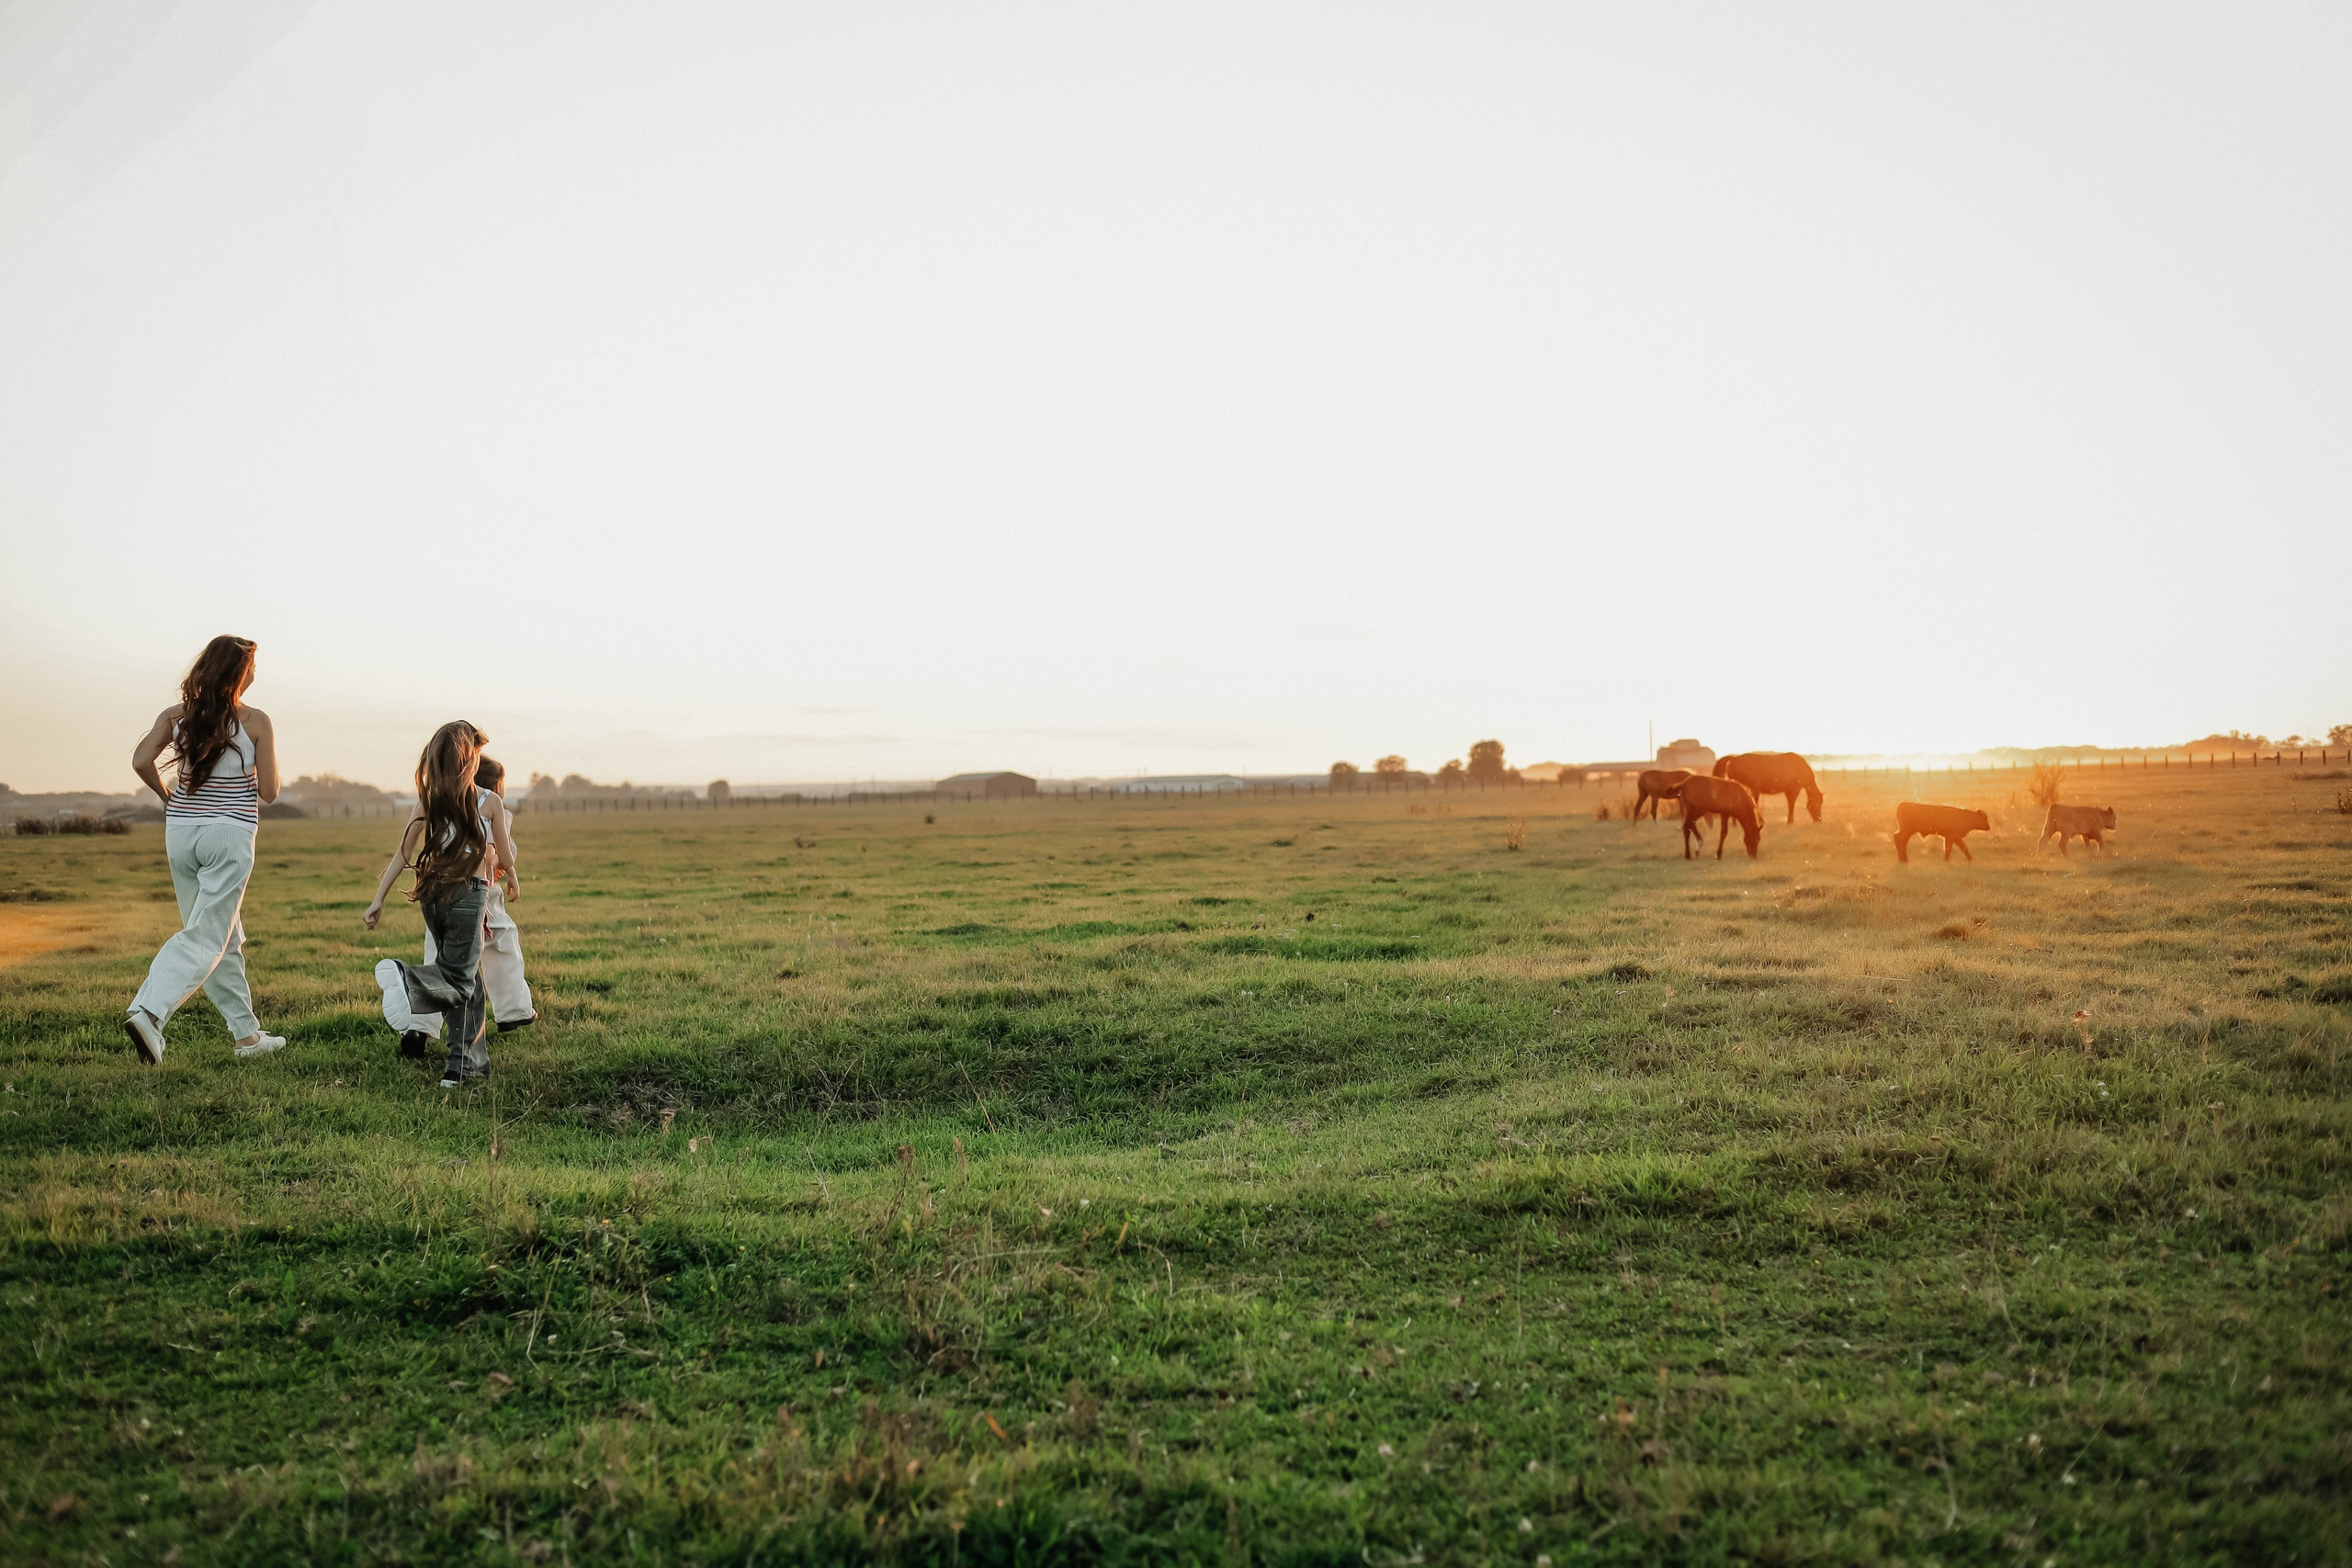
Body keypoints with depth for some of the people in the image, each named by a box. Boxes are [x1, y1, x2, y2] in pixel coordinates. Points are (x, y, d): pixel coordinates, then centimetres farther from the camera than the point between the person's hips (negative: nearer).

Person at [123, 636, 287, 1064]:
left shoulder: (177, 714, 4)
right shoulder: (256, 722, -7)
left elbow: (141, 761, -8)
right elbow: (268, 792, -5)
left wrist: (168, 796, 9)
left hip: (180, 832, 5)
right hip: (230, 835, -5)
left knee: (224, 937, 14)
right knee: (205, 937, -4)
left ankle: (247, 1033, 20)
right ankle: (148, 1012, -25)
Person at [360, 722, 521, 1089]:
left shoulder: (428, 801, 4)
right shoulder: (490, 803, -6)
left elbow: (402, 853, 1)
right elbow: (504, 858, 4)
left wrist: (378, 900, 3)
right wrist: (512, 878, 25)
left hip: (431, 893, 6)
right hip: (468, 894, -5)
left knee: (466, 981, 16)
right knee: (460, 979, 0)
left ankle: (470, 1063, 18)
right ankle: (408, 979, -32)